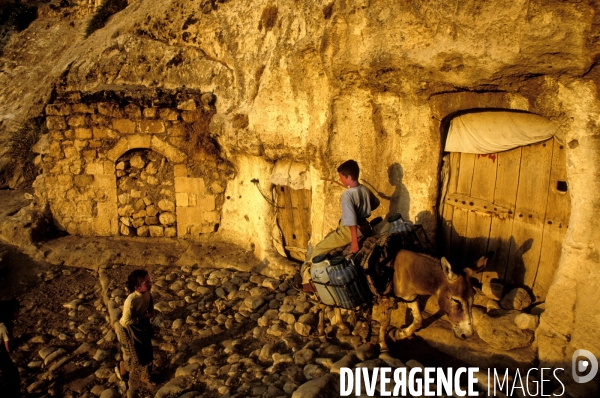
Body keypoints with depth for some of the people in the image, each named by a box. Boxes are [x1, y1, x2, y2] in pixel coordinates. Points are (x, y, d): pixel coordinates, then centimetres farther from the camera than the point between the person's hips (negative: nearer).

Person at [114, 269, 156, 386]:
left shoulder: (148, 293, -16)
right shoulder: (131, 300, -35)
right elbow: (127, 321, -28)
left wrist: (150, 313, -8)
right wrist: (144, 316, -24)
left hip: (142, 326, 6)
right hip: (129, 329, -6)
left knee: (147, 352, 15)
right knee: (135, 357, 9)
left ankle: (145, 377, 38)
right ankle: (122, 367, 42)